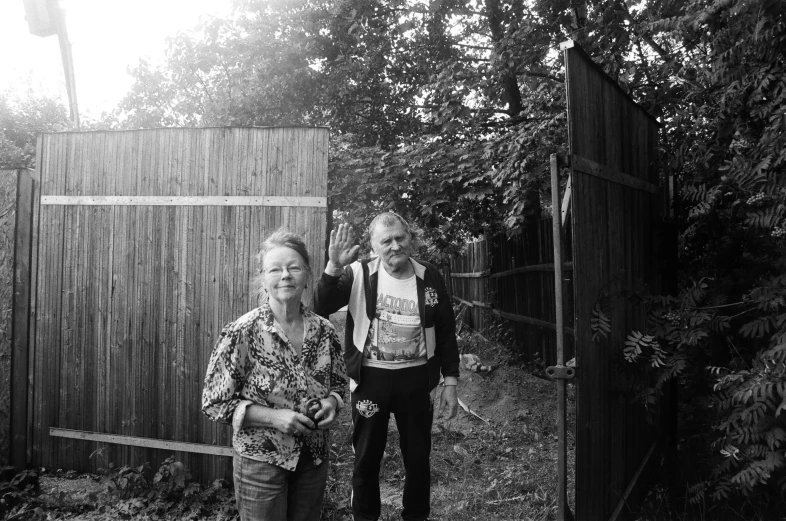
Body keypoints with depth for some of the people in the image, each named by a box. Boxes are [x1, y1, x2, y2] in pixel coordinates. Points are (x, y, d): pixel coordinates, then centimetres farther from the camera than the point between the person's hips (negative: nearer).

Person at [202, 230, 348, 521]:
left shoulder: (324, 331, -5)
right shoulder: (241, 334, -17)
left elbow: (338, 382, 10)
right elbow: (214, 403, -13)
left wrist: (331, 403, -12)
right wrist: (273, 417, -22)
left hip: (314, 457, 4)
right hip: (261, 461, -4)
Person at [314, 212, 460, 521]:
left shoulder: (429, 278, -3)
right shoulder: (359, 274, -7)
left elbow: (446, 332, 3)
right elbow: (321, 309, -17)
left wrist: (450, 382, 1)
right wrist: (333, 266, -31)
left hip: (416, 380, 1)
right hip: (370, 379, -1)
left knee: (418, 458, 16)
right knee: (366, 458, 14)